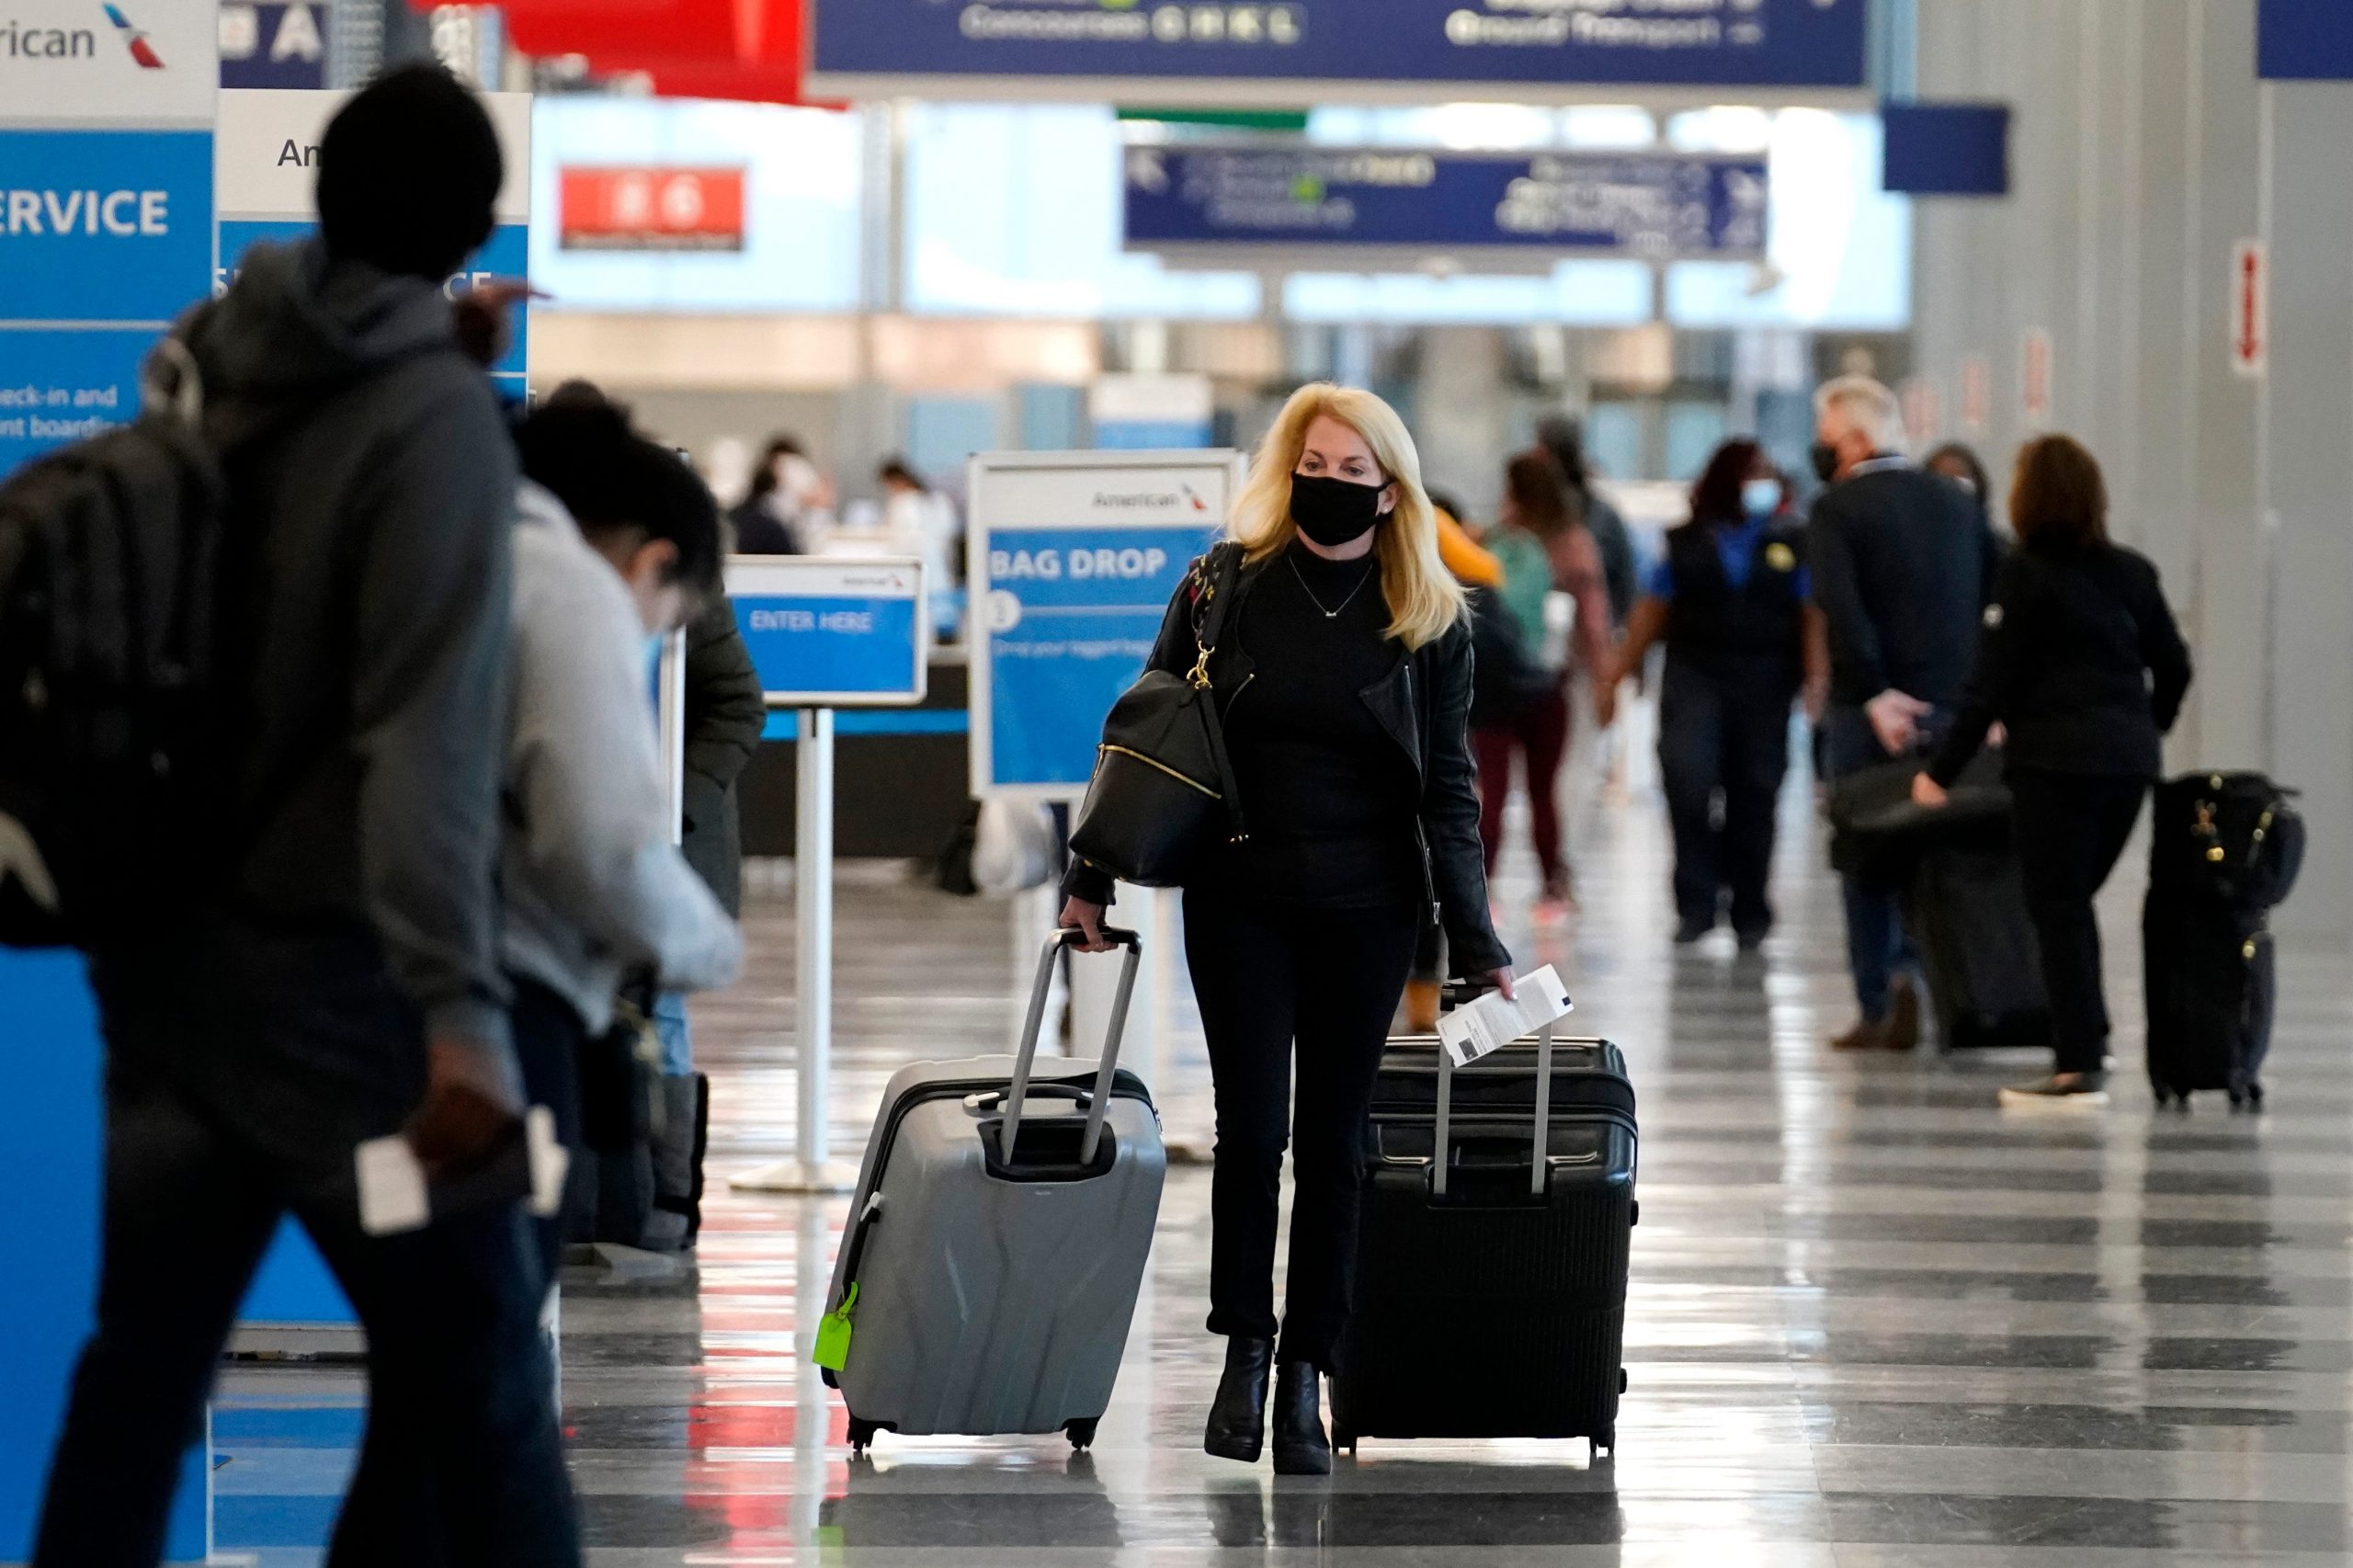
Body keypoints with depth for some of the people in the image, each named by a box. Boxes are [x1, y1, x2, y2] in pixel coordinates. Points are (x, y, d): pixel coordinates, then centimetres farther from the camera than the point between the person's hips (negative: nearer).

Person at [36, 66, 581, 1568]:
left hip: (164, 956, 6)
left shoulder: (208, 360, 6)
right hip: (328, 970, -6)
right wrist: (461, 1008, -30)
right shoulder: (440, 415, -12)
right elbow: (427, 731, -23)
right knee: (474, 1389, 0)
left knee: (139, 1375, 10)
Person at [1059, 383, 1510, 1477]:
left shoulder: (1430, 620, 0)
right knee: (1251, 1127, -4)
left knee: (1333, 1140, 3)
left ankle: (1306, 1375, 9)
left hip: (1366, 912, 0)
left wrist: (1476, 945, -3)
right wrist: (1090, 880, 3)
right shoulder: (1228, 588, 0)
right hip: (1239, 902, 0)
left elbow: (1447, 788, 2)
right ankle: (1244, 1350, 10)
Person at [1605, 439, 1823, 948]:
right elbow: (1651, 613, 9)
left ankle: (1750, 914, 15)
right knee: (1686, 777, -18)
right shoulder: (1686, 544, 8)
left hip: (1764, 683, 0)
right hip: (1694, 677, 0)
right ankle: (1696, 901, -9)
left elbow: (1813, 617, 2)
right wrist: (1615, 673, 4)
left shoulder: (1791, 545, 7)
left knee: (1753, 794, 4)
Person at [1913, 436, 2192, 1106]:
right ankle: (2088, 1040, 16)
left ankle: (2080, 1065, -4)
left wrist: (1942, 771, -6)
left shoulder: (2026, 575, -8)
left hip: (2053, 761, -6)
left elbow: (1991, 684, -10)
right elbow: (2173, 667, 14)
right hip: (2129, 762, 6)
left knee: (2057, 910, -1)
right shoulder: (2132, 573, 9)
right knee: (2074, 902, 19)